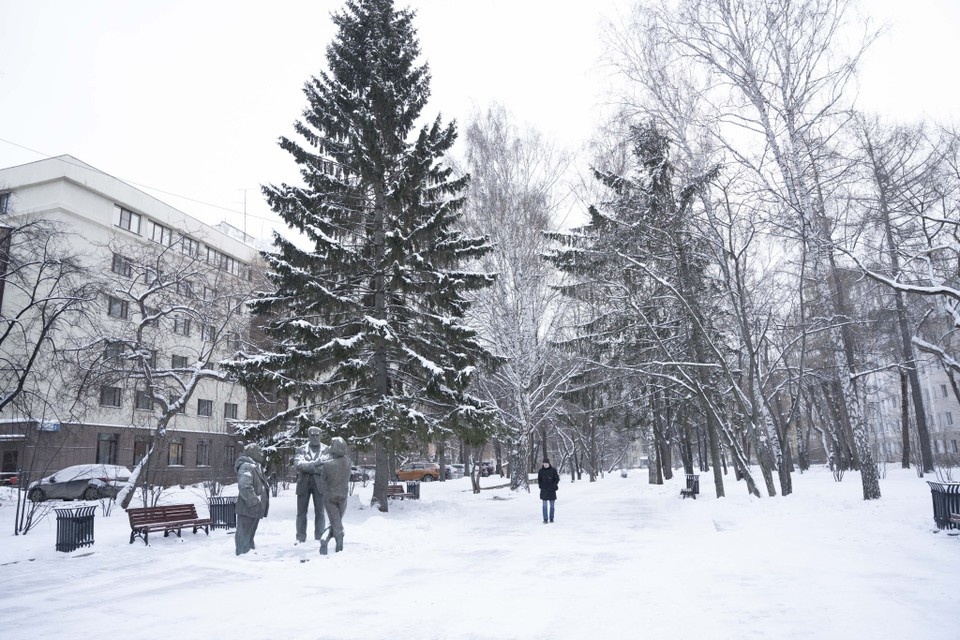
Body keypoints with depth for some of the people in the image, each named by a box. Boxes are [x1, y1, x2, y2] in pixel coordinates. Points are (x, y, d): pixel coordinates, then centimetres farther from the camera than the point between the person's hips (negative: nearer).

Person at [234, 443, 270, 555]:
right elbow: (244, 487, -30)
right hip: (247, 510, -10)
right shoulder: (246, 467, -18)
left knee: (249, 536, 21)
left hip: (254, 510, 10)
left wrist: (263, 502, 17)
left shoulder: (256, 467, 16)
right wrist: (254, 502, -26)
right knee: (244, 537, -1)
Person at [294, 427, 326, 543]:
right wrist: (315, 463, -18)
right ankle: (300, 538, 13)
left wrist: (309, 467, -10)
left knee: (320, 512, 1)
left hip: (319, 484, -1)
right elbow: (297, 465, -9)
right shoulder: (301, 450, 7)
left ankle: (319, 538, 9)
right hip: (304, 483, 1)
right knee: (301, 512, 4)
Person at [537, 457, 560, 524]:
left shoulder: (553, 470, -2)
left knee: (551, 505, 6)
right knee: (545, 505, -4)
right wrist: (540, 485, -1)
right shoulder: (541, 471, 5)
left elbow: (557, 479, 1)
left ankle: (551, 518, 16)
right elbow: (539, 480, 14)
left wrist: (553, 486, -9)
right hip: (544, 491, 1)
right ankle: (545, 519, -2)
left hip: (552, 491, -1)